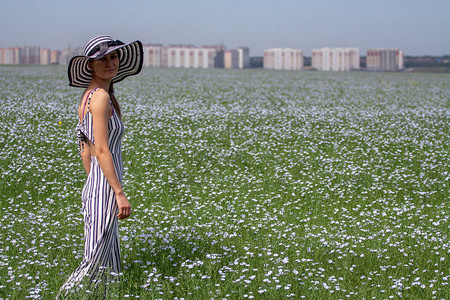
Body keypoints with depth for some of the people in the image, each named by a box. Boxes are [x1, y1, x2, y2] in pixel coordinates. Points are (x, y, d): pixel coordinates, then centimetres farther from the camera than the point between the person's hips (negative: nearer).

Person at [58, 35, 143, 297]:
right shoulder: (101, 96, -16)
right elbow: (102, 151, -21)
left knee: (108, 265, 16)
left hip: (94, 187, 10)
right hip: (105, 190, -10)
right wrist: (120, 194, -21)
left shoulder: (88, 97, 12)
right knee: (95, 263, -3)